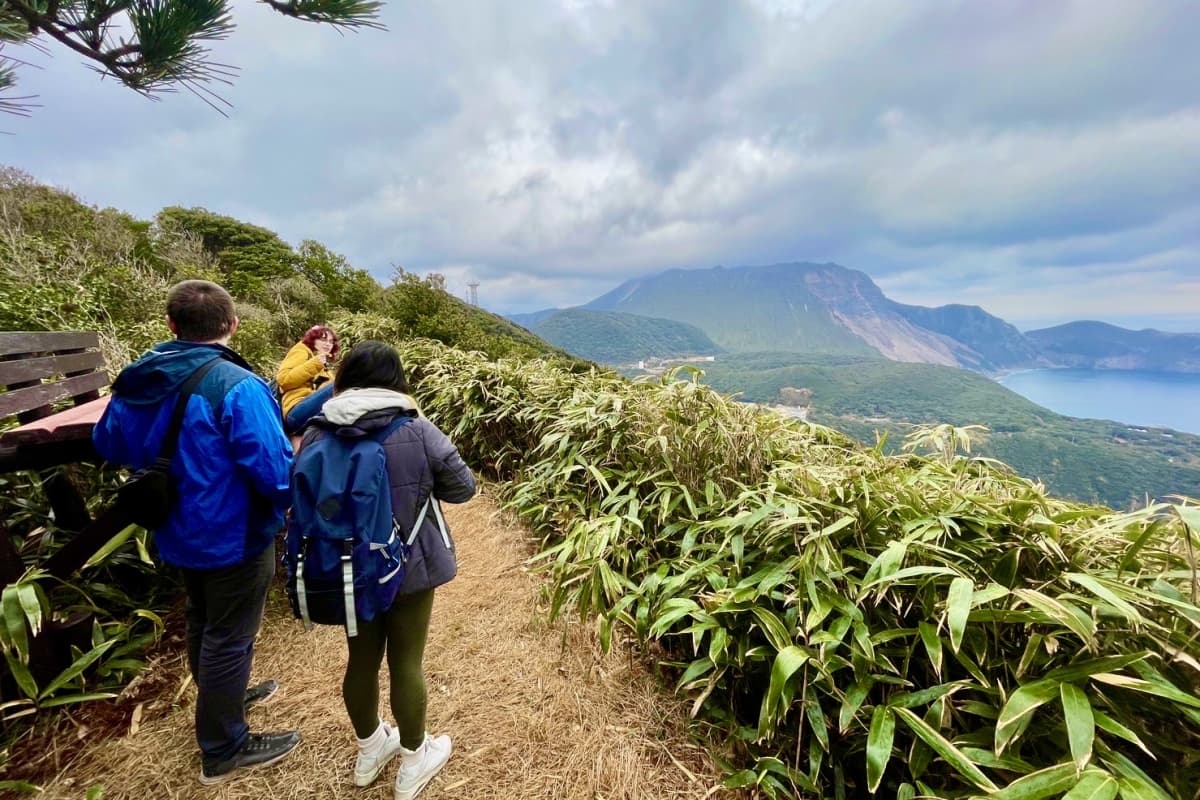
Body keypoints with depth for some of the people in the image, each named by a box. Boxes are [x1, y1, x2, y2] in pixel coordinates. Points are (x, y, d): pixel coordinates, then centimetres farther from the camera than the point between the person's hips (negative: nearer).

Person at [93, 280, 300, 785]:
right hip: (233, 537, -8)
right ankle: (223, 751, 27)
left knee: (202, 622, 27)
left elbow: (109, 445, 13)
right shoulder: (237, 387, -28)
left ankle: (220, 696, 51)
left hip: (179, 533, 8)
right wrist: (291, 504, -10)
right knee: (228, 637, 9)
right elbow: (274, 470, -30)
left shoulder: (139, 379, -2)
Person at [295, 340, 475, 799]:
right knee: (405, 663, 14)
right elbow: (462, 487, -12)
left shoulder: (316, 436, -9)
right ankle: (413, 763, 35)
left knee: (362, 659, 22)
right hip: (409, 567, -3)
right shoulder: (416, 430, -20)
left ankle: (369, 751, 46)